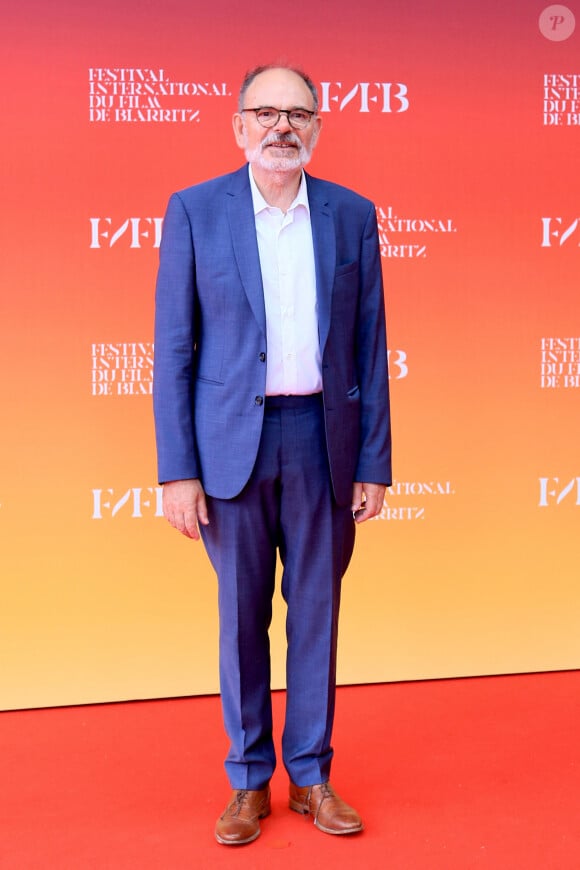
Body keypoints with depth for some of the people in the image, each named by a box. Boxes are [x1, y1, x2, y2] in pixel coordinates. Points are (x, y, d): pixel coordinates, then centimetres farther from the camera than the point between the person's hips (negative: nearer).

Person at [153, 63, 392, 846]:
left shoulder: (352, 215, 4)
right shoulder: (195, 210, -1)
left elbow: (370, 347, 5)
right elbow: (174, 347, -3)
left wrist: (374, 461, 1)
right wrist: (176, 468, -8)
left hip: (324, 440, 2)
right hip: (233, 441, -1)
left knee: (316, 612, 10)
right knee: (241, 613, 9)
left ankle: (311, 775, 26)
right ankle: (249, 779, 25)